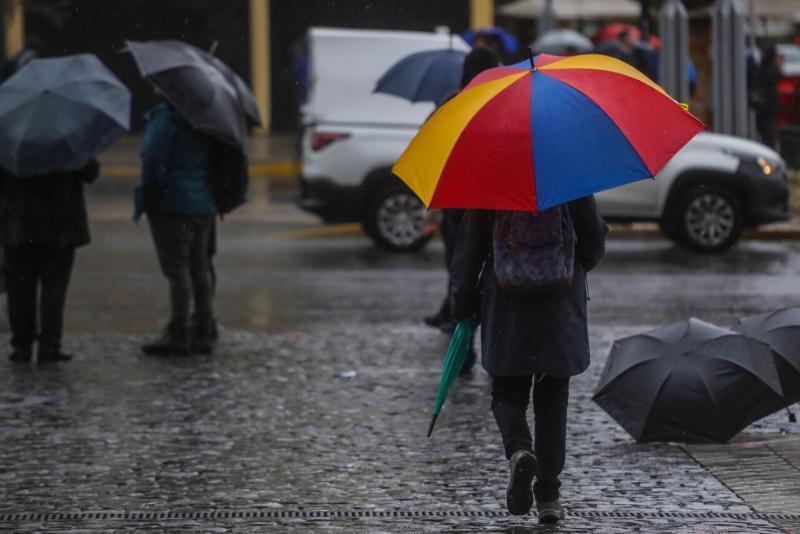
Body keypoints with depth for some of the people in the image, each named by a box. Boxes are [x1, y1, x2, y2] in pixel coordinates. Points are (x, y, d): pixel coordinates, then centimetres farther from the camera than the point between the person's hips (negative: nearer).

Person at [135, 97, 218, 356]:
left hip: (173, 206, -8)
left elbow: (153, 159, -21)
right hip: (204, 205, 8)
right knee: (200, 267, 13)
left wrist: (148, 196, -10)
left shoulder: (166, 114, -17)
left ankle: (178, 333, -5)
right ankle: (204, 331, 17)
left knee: (177, 268, -5)